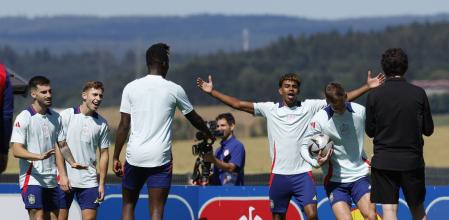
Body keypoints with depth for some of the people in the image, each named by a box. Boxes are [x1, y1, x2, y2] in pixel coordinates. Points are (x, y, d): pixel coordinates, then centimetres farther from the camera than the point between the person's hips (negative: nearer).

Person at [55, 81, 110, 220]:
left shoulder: (102, 123, 7)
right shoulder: (66, 116, -2)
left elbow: (104, 154, 10)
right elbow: (59, 147, -4)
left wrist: (102, 184, 5)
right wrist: (63, 175, -11)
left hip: (89, 181, 2)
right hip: (65, 180, -2)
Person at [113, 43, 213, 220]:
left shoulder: (131, 88, 1)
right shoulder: (174, 90, 0)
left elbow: (124, 126, 1)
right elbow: (194, 118, 15)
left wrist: (116, 157, 8)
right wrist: (209, 135, 34)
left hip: (134, 157, 1)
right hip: (160, 159, -1)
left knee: (128, 205, 16)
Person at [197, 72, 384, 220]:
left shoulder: (310, 107, 4)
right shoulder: (270, 109, 7)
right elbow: (239, 105, 6)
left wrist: (367, 87, -5)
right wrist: (212, 92, 2)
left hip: (302, 173, -1)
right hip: (279, 174, 1)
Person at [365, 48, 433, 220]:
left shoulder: (374, 96, -5)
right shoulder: (418, 94, -4)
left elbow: (370, 131, 2)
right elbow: (428, 129, 2)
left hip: (383, 161, -1)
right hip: (413, 160, 1)